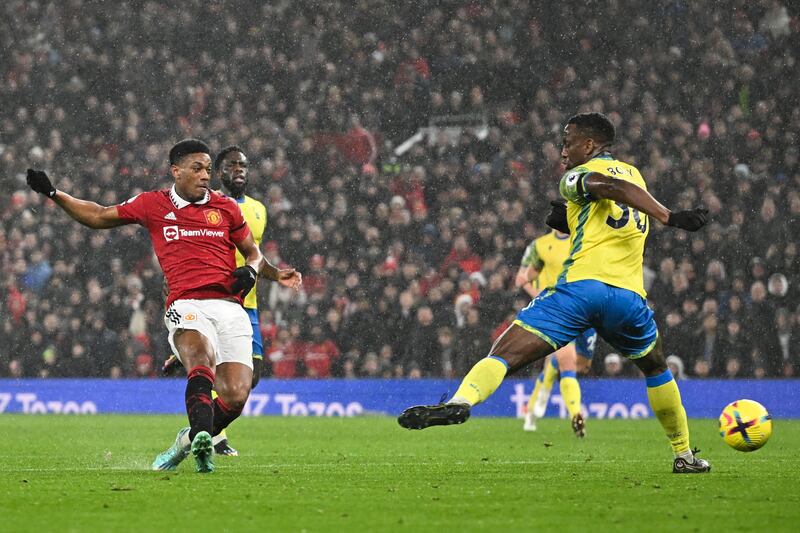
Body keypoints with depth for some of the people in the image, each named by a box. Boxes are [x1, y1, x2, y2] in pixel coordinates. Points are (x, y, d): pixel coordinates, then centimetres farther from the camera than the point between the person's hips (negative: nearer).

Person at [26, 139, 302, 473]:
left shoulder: (225, 208, 17)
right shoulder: (153, 205, 13)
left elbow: (252, 252, 28)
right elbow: (98, 217, 26)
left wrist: (253, 270, 5)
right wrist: (53, 194, 20)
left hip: (229, 306, 3)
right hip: (186, 305, -2)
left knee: (235, 397, -12)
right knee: (202, 359, -36)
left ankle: (191, 440, 14)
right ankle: (201, 439, -51)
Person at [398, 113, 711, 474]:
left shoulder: (578, 176, 7)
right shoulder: (633, 174, 26)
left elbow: (611, 187, -16)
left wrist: (669, 217, -26)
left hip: (581, 284, -5)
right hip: (629, 294, 5)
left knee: (504, 355, -11)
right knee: (655, 369, 30)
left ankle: (461, 401, -37)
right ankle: (684, 455, 30)